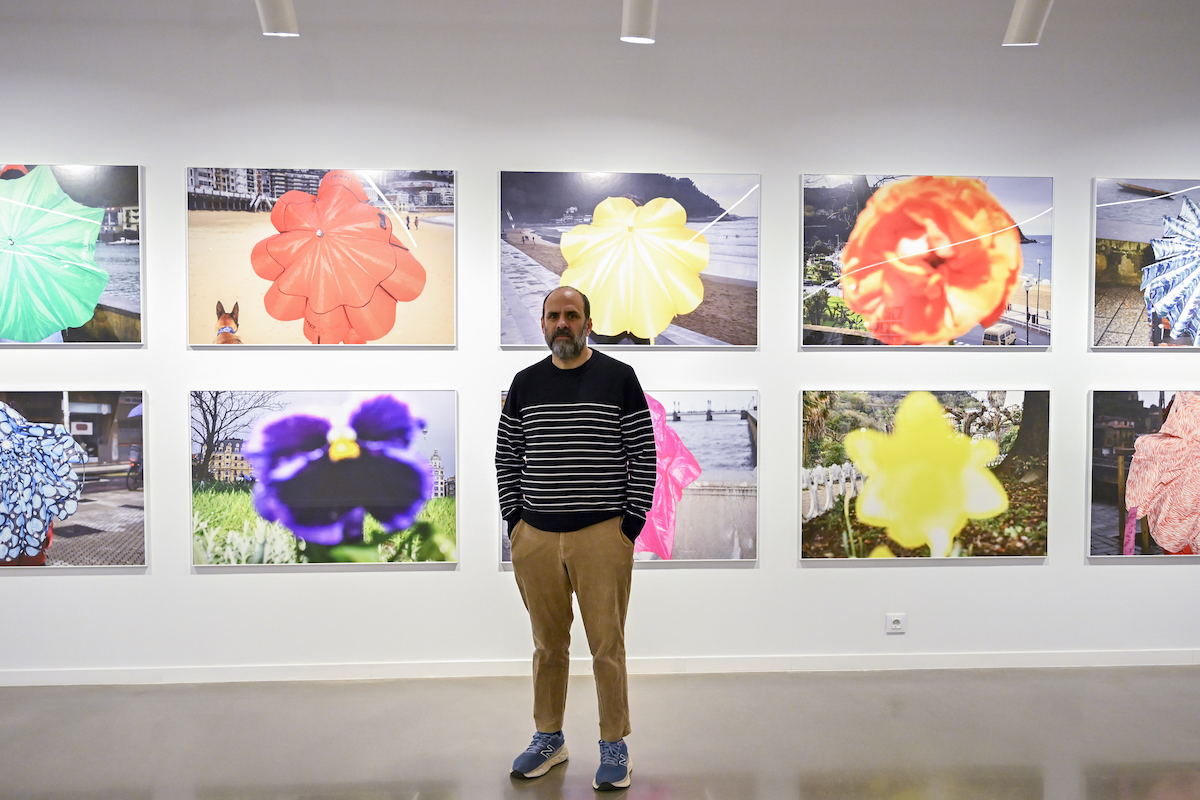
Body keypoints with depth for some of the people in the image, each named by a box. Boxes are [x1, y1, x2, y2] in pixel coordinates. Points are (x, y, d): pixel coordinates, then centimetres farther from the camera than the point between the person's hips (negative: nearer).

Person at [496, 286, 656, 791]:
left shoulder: (619, 378, 0)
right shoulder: (526, 383, 9)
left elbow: (644, 456, 0)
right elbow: (507, 456, 13)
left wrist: (632, 522, -5)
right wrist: (513, 519, 6)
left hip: (602, 535, -3)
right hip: (535, 536, 3)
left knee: (607, 646, 3)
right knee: (548, 645, 14)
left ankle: (614, 746, 20)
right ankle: (549, 739, 30)